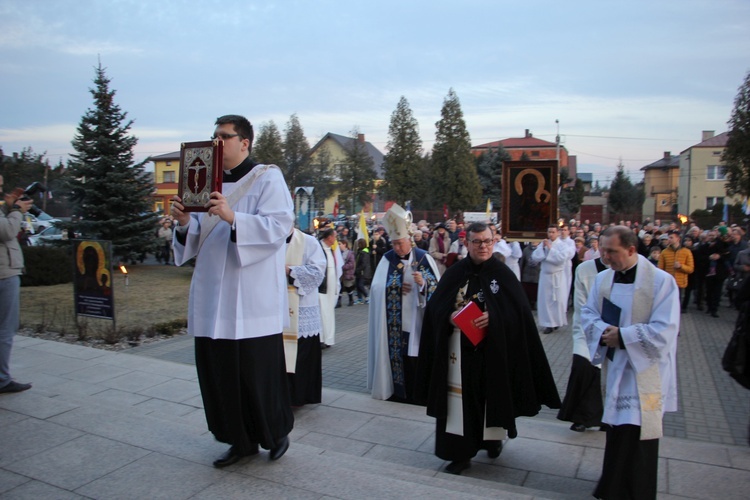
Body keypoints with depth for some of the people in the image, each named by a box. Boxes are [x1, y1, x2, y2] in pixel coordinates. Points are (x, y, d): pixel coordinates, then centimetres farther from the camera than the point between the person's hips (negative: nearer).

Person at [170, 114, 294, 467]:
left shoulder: (267, 178, -3)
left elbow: (279, 226, -17)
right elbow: (200, 237, 17)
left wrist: (233, 217, -28)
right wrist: (185, 223, -5)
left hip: (252, 299, -6)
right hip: (214, 299, 7)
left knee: (258, 370, 1)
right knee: (219, 369, 10)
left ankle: (277, 432, 26)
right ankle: (241, 439, 27)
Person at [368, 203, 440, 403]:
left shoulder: (424, 258, -3)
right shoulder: (388, 258, 3)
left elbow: (438, 288, -4)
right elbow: (376, 286, 0)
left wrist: (422, 284, -23)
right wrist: (395, 287, -14)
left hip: (416, 319, -2)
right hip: (394, 321, 2)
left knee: (415, 356, 1)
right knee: (397, 353, 5)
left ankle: (416, 394, 17)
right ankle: (398, 390, 20)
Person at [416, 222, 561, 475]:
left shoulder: (503, 274, -2)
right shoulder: (454, 273, 2)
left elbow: (519, 311, -6)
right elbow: (435, 307, 3)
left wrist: (493, 318, -21)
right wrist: (450, 316, -16)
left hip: (493, 349, -1)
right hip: (460, 350, 1)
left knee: (492, 393, 12)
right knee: (461, 397, 2)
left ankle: (493, 438, 39)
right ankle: (461, 453, 13)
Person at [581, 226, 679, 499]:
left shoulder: (661, 281, -14)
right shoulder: (603, 278, 3)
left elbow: (664, 332, -18)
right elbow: (587, 313, 5)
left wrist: (621, 336, -19)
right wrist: (604, 331, -15)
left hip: (644, 372, -5)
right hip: (615, 367, 5)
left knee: (636, 434, -2)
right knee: (617, 429, 16)